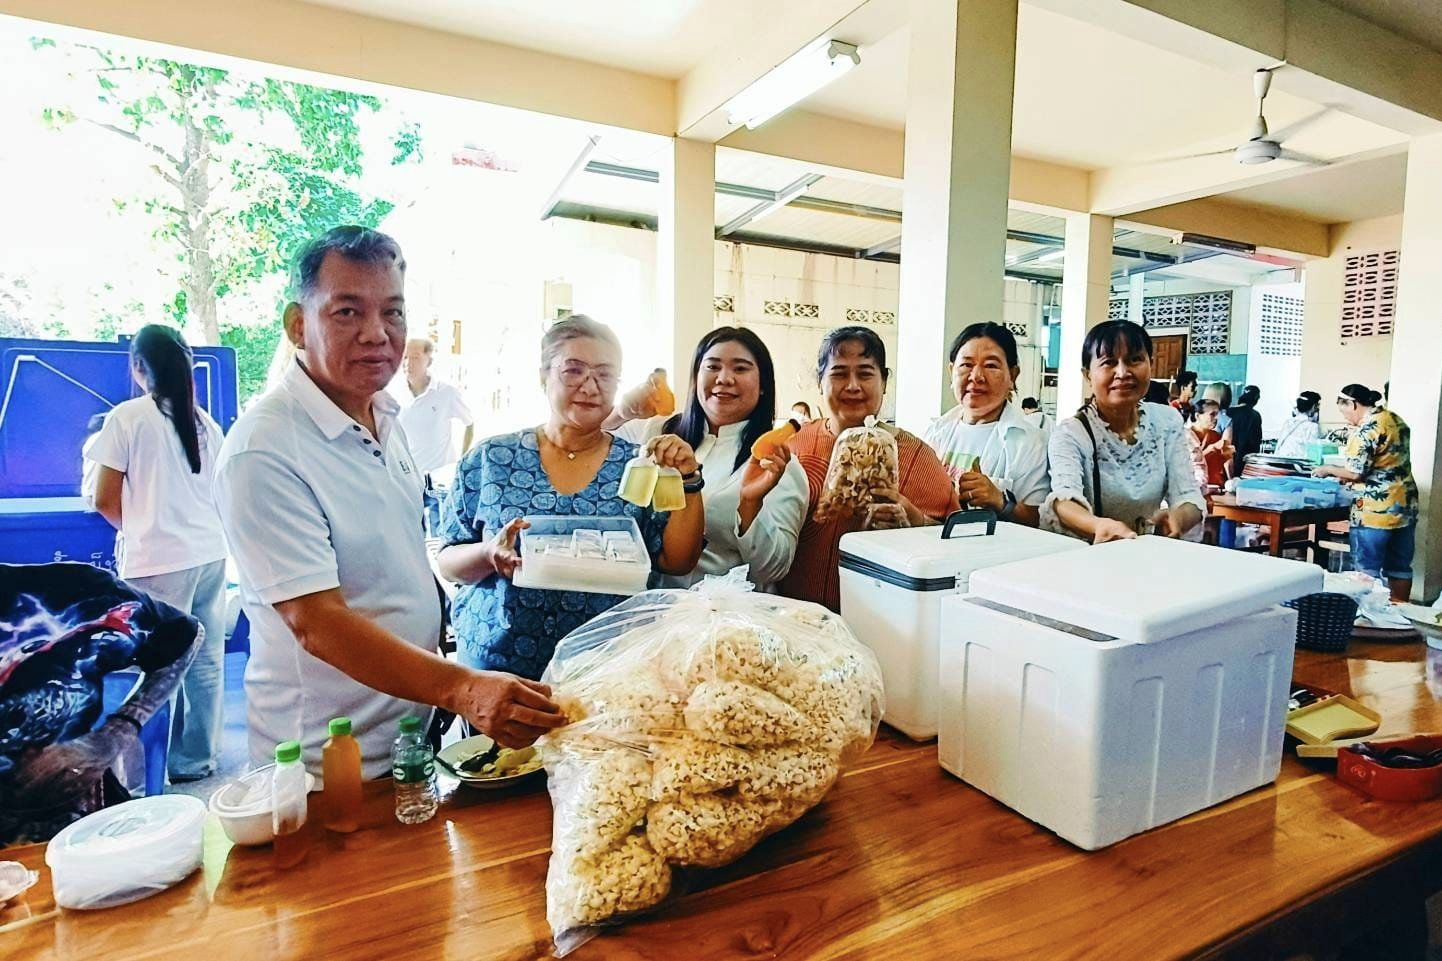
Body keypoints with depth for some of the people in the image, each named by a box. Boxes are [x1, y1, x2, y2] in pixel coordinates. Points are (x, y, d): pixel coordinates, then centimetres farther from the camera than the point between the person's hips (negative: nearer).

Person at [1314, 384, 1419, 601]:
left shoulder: (1366, 430, -16)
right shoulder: (1396, 419, 12)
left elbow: (1355, 472, -18)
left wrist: (1328, 470, -1)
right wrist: (1342, 475, 20)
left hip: (1376, 511, -9)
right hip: (1405, 506, 9)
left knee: (1367, 571, 0)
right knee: (1400, 567, 15)